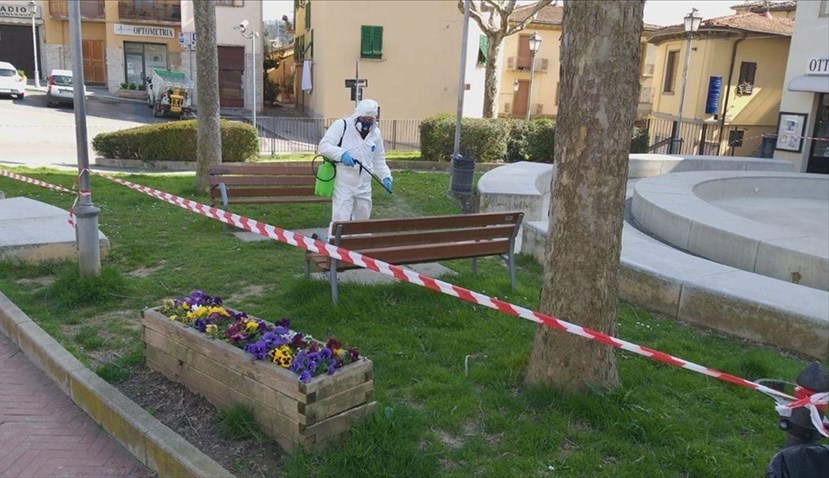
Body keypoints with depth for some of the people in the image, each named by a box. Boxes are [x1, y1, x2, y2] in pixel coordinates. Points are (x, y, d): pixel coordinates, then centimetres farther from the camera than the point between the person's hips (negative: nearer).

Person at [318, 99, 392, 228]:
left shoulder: (376, 133, 10)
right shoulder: (341, 125, -7)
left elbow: (378, 160, 18)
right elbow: (323, 146, -13)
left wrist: (386, 176, 2)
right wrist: (341, 154, -29)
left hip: (364, 185, 6)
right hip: (343, 184, -6)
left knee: (363, 217, 18)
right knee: (341, 219, -9)